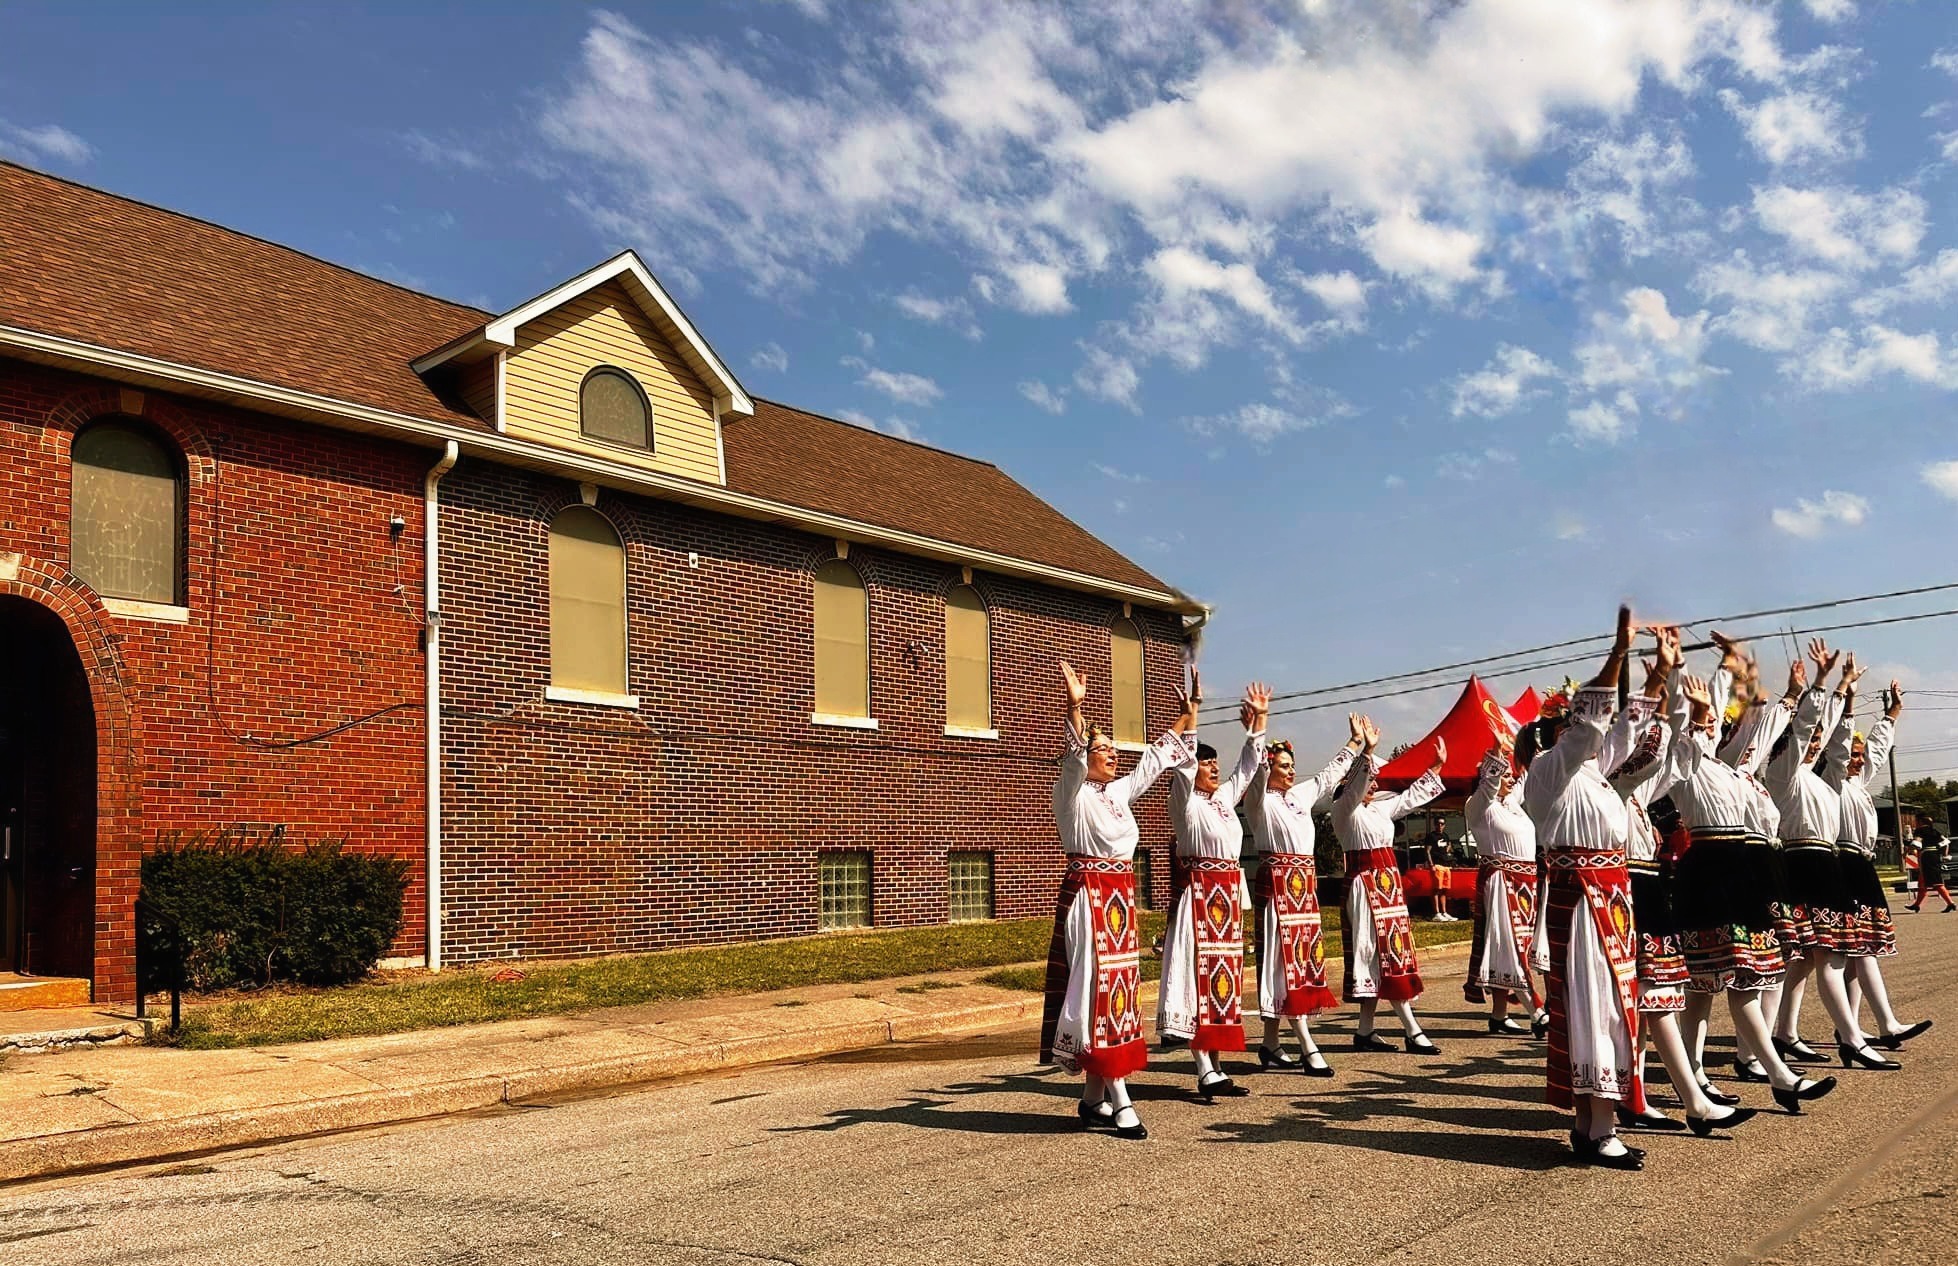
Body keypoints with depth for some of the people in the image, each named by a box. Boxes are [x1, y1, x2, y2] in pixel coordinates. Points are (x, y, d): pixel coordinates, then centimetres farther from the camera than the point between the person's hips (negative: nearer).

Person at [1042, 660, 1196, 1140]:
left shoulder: (1120, 791, 13)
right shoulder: (1072, 793, -7)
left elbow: (1160, 756, 20)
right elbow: (1073, 758, -27)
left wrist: (1190, 710, 18)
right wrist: (1074, 706, -43)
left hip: (1121, 900, 8)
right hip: (1088, 898, -8)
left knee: (1118, 988, 9)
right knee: (1100, 988, -9)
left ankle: (1093, 1096, 17)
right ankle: (1120, 1102, -10)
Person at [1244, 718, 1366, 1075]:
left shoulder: (1302, 795, 16)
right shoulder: (1260, 800, -4)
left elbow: (1330, 773, 27)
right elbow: (1258, 771, -22)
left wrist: (1356, 741, 33)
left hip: (1305, 885, 8)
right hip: (1277, 884, -8)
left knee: (1304, 959, 8)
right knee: (1286, 960, -8)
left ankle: (1270, 1044, 16)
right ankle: (1308, 1049, -11)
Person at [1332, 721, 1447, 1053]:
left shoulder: (1381, 808, 16)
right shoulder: (1344, 810, -8)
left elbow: (1413, 796, 26)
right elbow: (1354, 789, -27)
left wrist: (1437, 766, 27)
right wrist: (1368, 751, -38)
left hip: (1388, 882, 9)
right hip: (1364, 882, -9)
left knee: (1382, 954, 7)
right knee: (1387, 952, -9)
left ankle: (1365, 1032, 12)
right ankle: (1412, 1030, -8)